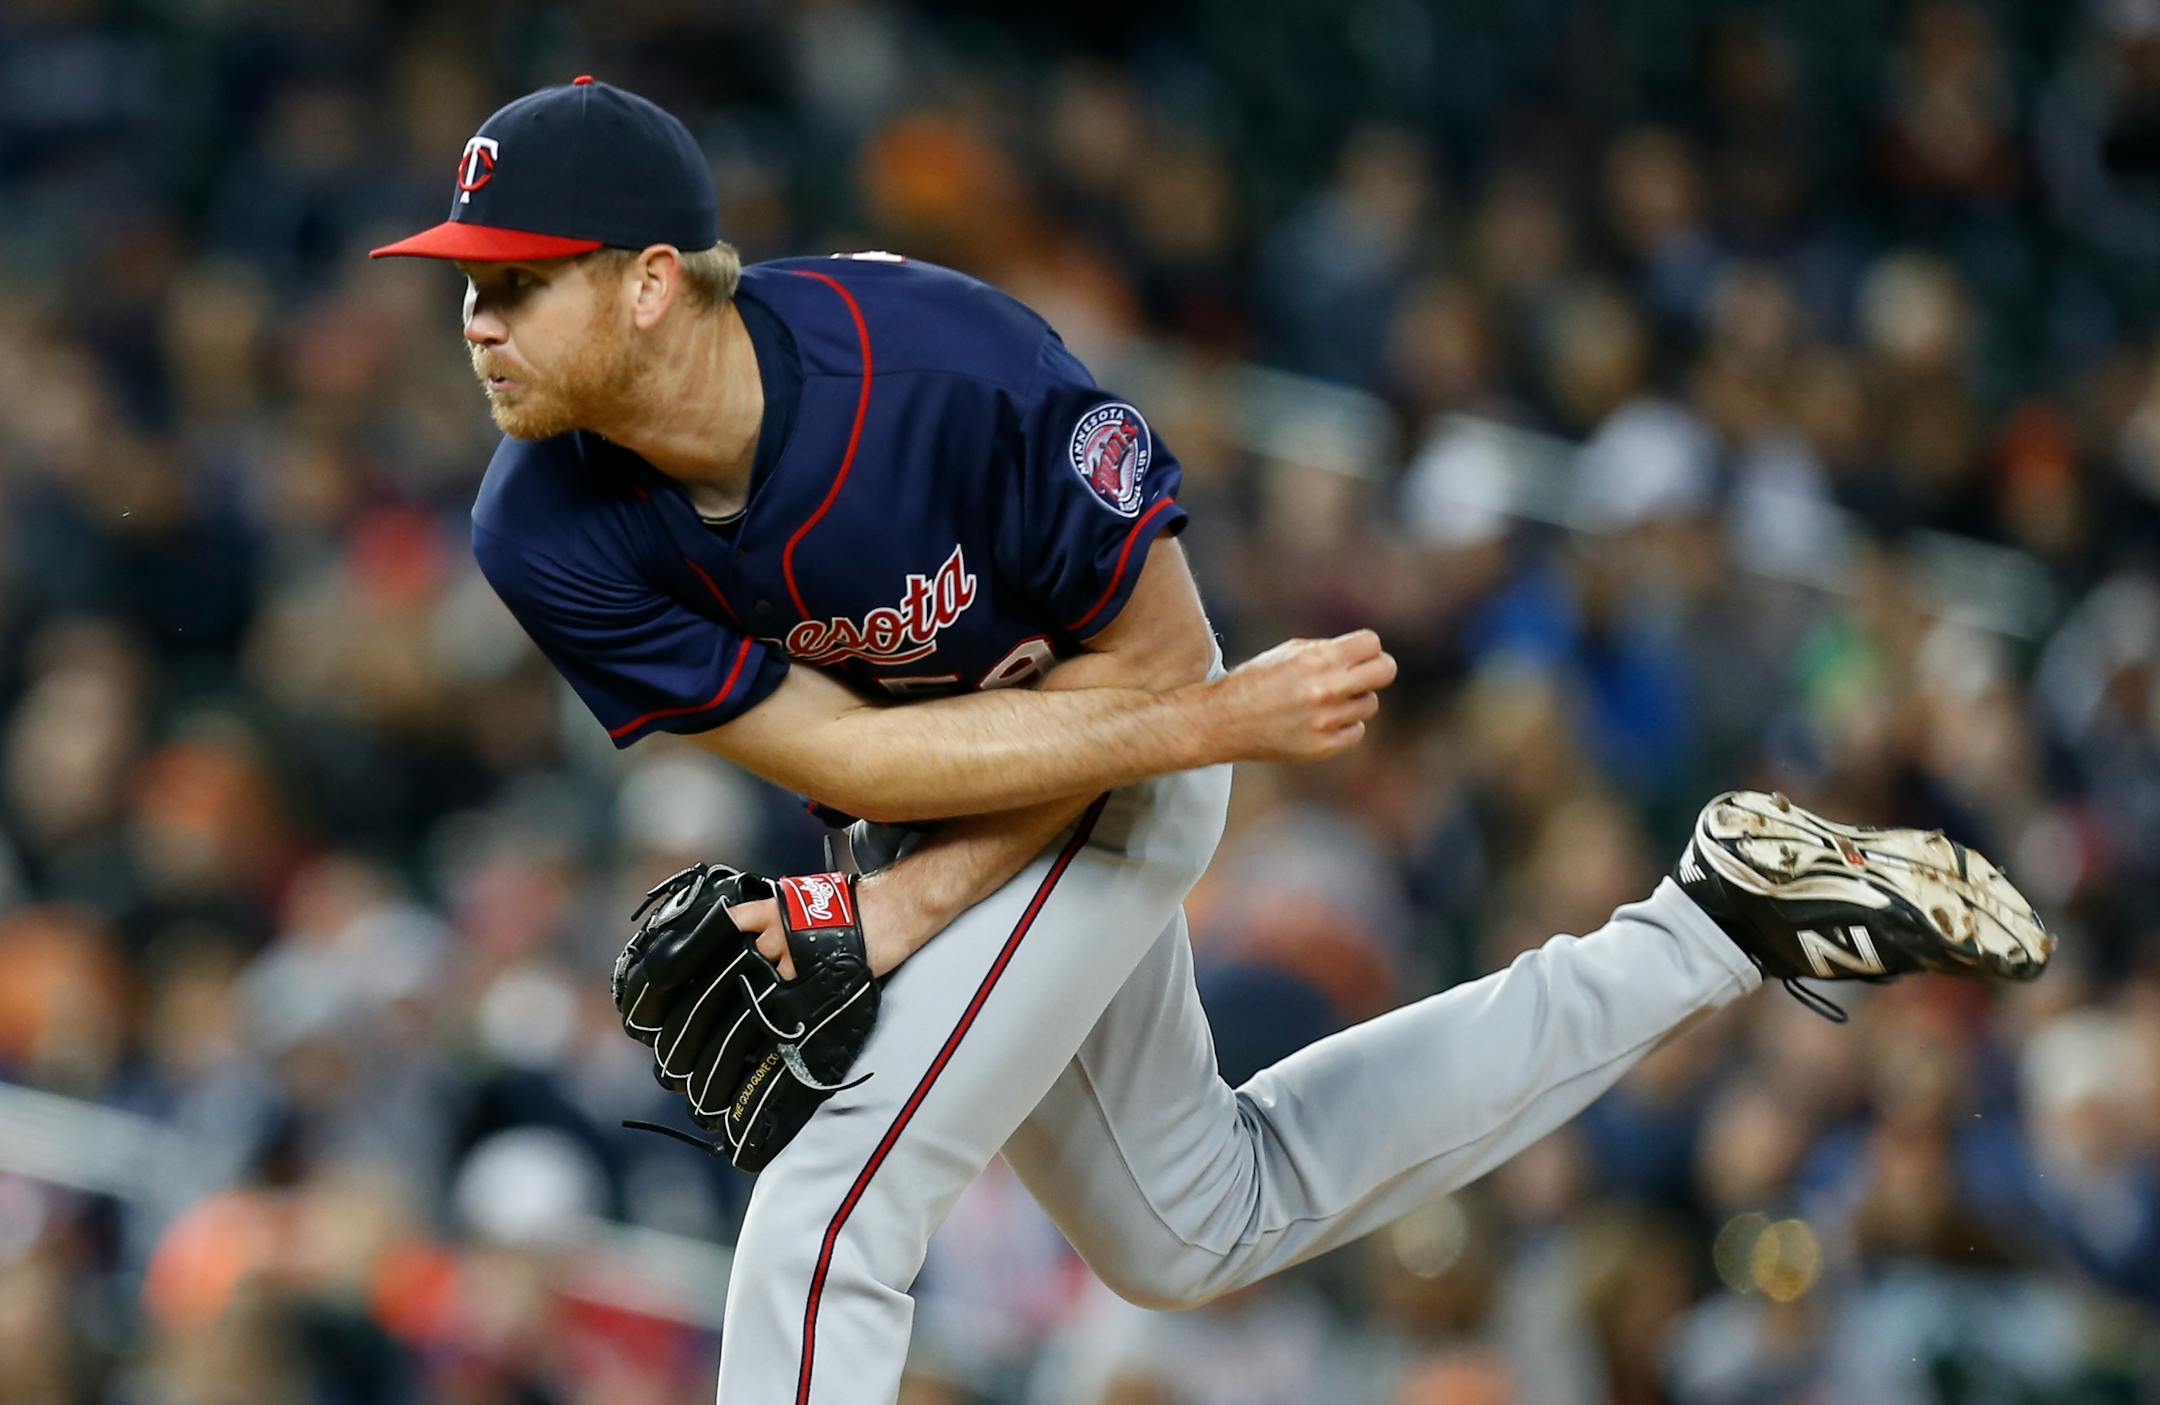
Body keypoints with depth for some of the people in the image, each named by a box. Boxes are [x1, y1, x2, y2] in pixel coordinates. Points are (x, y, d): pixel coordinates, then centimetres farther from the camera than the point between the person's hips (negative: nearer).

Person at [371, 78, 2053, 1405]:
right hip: (929, 807, 6)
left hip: (1110, 785, -6)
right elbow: (842, 754, -23)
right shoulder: (548, 537, -24)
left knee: (826, 1220, -20)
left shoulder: (941, 362, -36)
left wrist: (913, 907, -29)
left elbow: (1148, 652, -22)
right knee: (1200, 1223, 24)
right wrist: (1218, 720, -28)